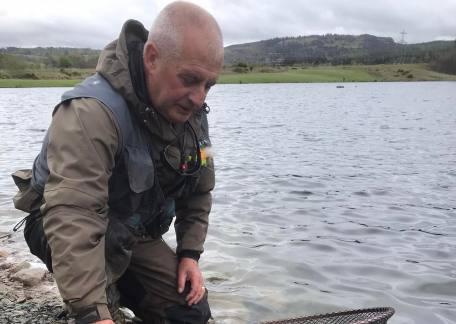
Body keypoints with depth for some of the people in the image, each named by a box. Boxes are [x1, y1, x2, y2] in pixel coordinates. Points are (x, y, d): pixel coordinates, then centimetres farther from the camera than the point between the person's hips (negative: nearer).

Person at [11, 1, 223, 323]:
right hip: (72, 231, -6)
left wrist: (189, 253, -3)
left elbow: (199, 191, 5)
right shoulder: (92, 113, -36)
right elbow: (73, 217, -44)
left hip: (136, 235, 7)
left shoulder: (192, 113, -8)